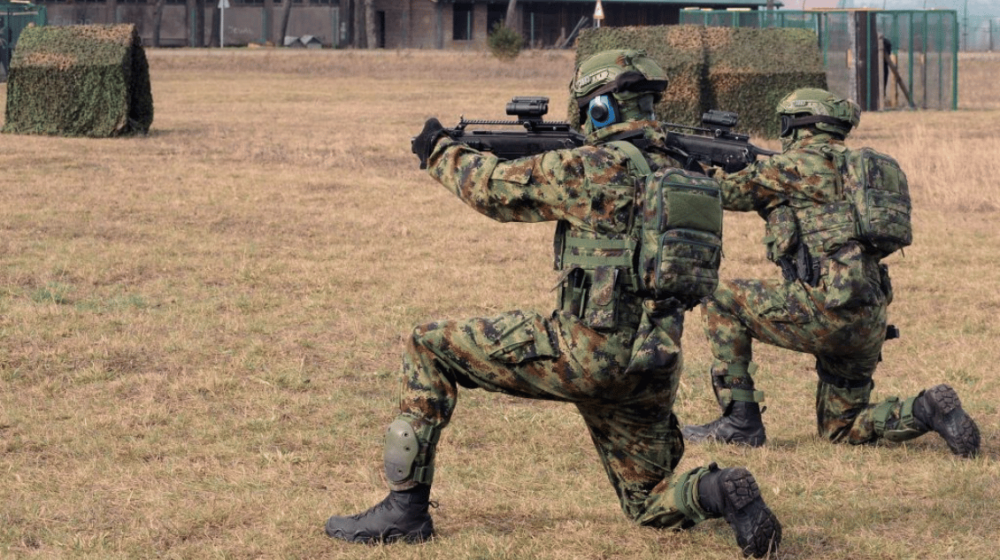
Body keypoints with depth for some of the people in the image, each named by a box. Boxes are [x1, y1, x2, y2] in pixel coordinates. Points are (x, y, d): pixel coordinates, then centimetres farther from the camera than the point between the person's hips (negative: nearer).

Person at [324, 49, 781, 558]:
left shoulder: (594, 168, -9)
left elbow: (495, 189, 3)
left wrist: (441, 152, 21)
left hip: (587, 352, -7)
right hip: (653, 370, 7)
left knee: (429, 348, 7)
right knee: (650, 506, 22)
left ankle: (405, 508, 6)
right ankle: (719, 492, -13)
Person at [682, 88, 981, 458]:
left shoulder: (801, 162, -2)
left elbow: (723, 192, 7)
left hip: (827, 308, -8)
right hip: (870, 324, 8)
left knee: (721, 300, 9)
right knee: (841, 430, 20)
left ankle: (740, 421, 5)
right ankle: (928, 411, -3)